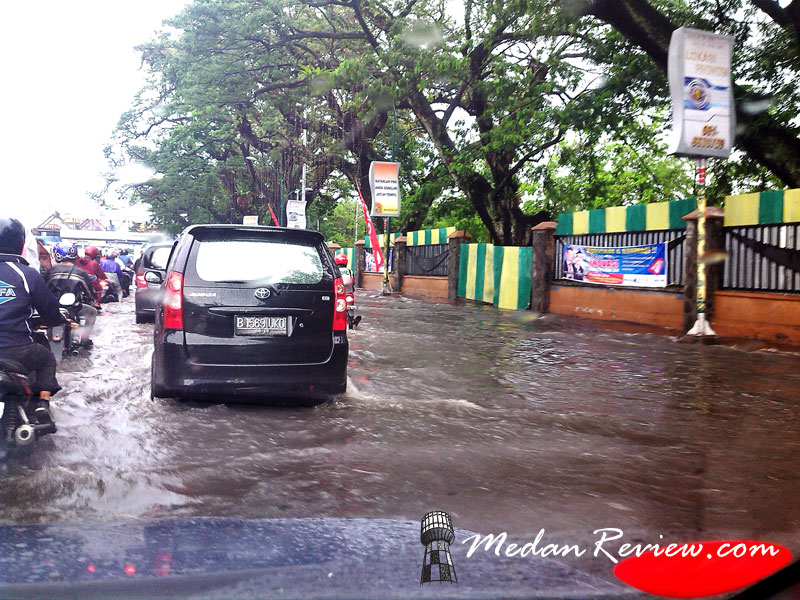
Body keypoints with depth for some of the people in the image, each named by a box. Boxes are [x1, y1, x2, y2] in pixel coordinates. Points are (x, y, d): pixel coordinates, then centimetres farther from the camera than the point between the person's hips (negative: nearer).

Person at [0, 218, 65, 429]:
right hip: (18, 351, -2)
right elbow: (50, 310, 2)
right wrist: (59, 319, 25)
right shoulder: (27, 274, -5)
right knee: (47, 359, 27)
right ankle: (43, 404, 9)